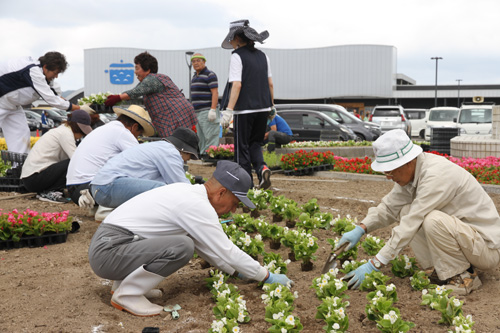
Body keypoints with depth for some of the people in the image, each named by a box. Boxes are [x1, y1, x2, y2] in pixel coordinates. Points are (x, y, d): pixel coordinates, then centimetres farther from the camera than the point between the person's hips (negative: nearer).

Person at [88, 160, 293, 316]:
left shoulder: (187, 192, 12)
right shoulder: (197, 205, -16)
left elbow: (206, 247, 22)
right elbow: (226, 251, -12)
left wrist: (236, 272, 23)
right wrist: (268, 277, -1)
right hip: (108, 252, -10)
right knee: (182, 247, -25)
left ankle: (128, 279, 13)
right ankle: (126, 294, -9)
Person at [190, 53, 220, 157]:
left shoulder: (210, 75, -7)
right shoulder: (195, 76, 20)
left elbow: (215, 93, -15)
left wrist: (213, 110, -23)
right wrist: (193, 111, 20)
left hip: (206, 112, -9)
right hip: (197, 112, 9)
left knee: (210, 137, -11)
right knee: (201, 138, 10)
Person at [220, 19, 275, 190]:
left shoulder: (237, 56, -10)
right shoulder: (262, 56, 9)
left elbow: (237, 85, -19)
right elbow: (270, 83, 13)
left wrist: (229, 110, -22)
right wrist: (272, 105, 23)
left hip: (244, 109, -6)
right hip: (263, 107, 6)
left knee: (242, 147, 5)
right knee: (255, 143, 19)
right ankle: (262, 167, -6)